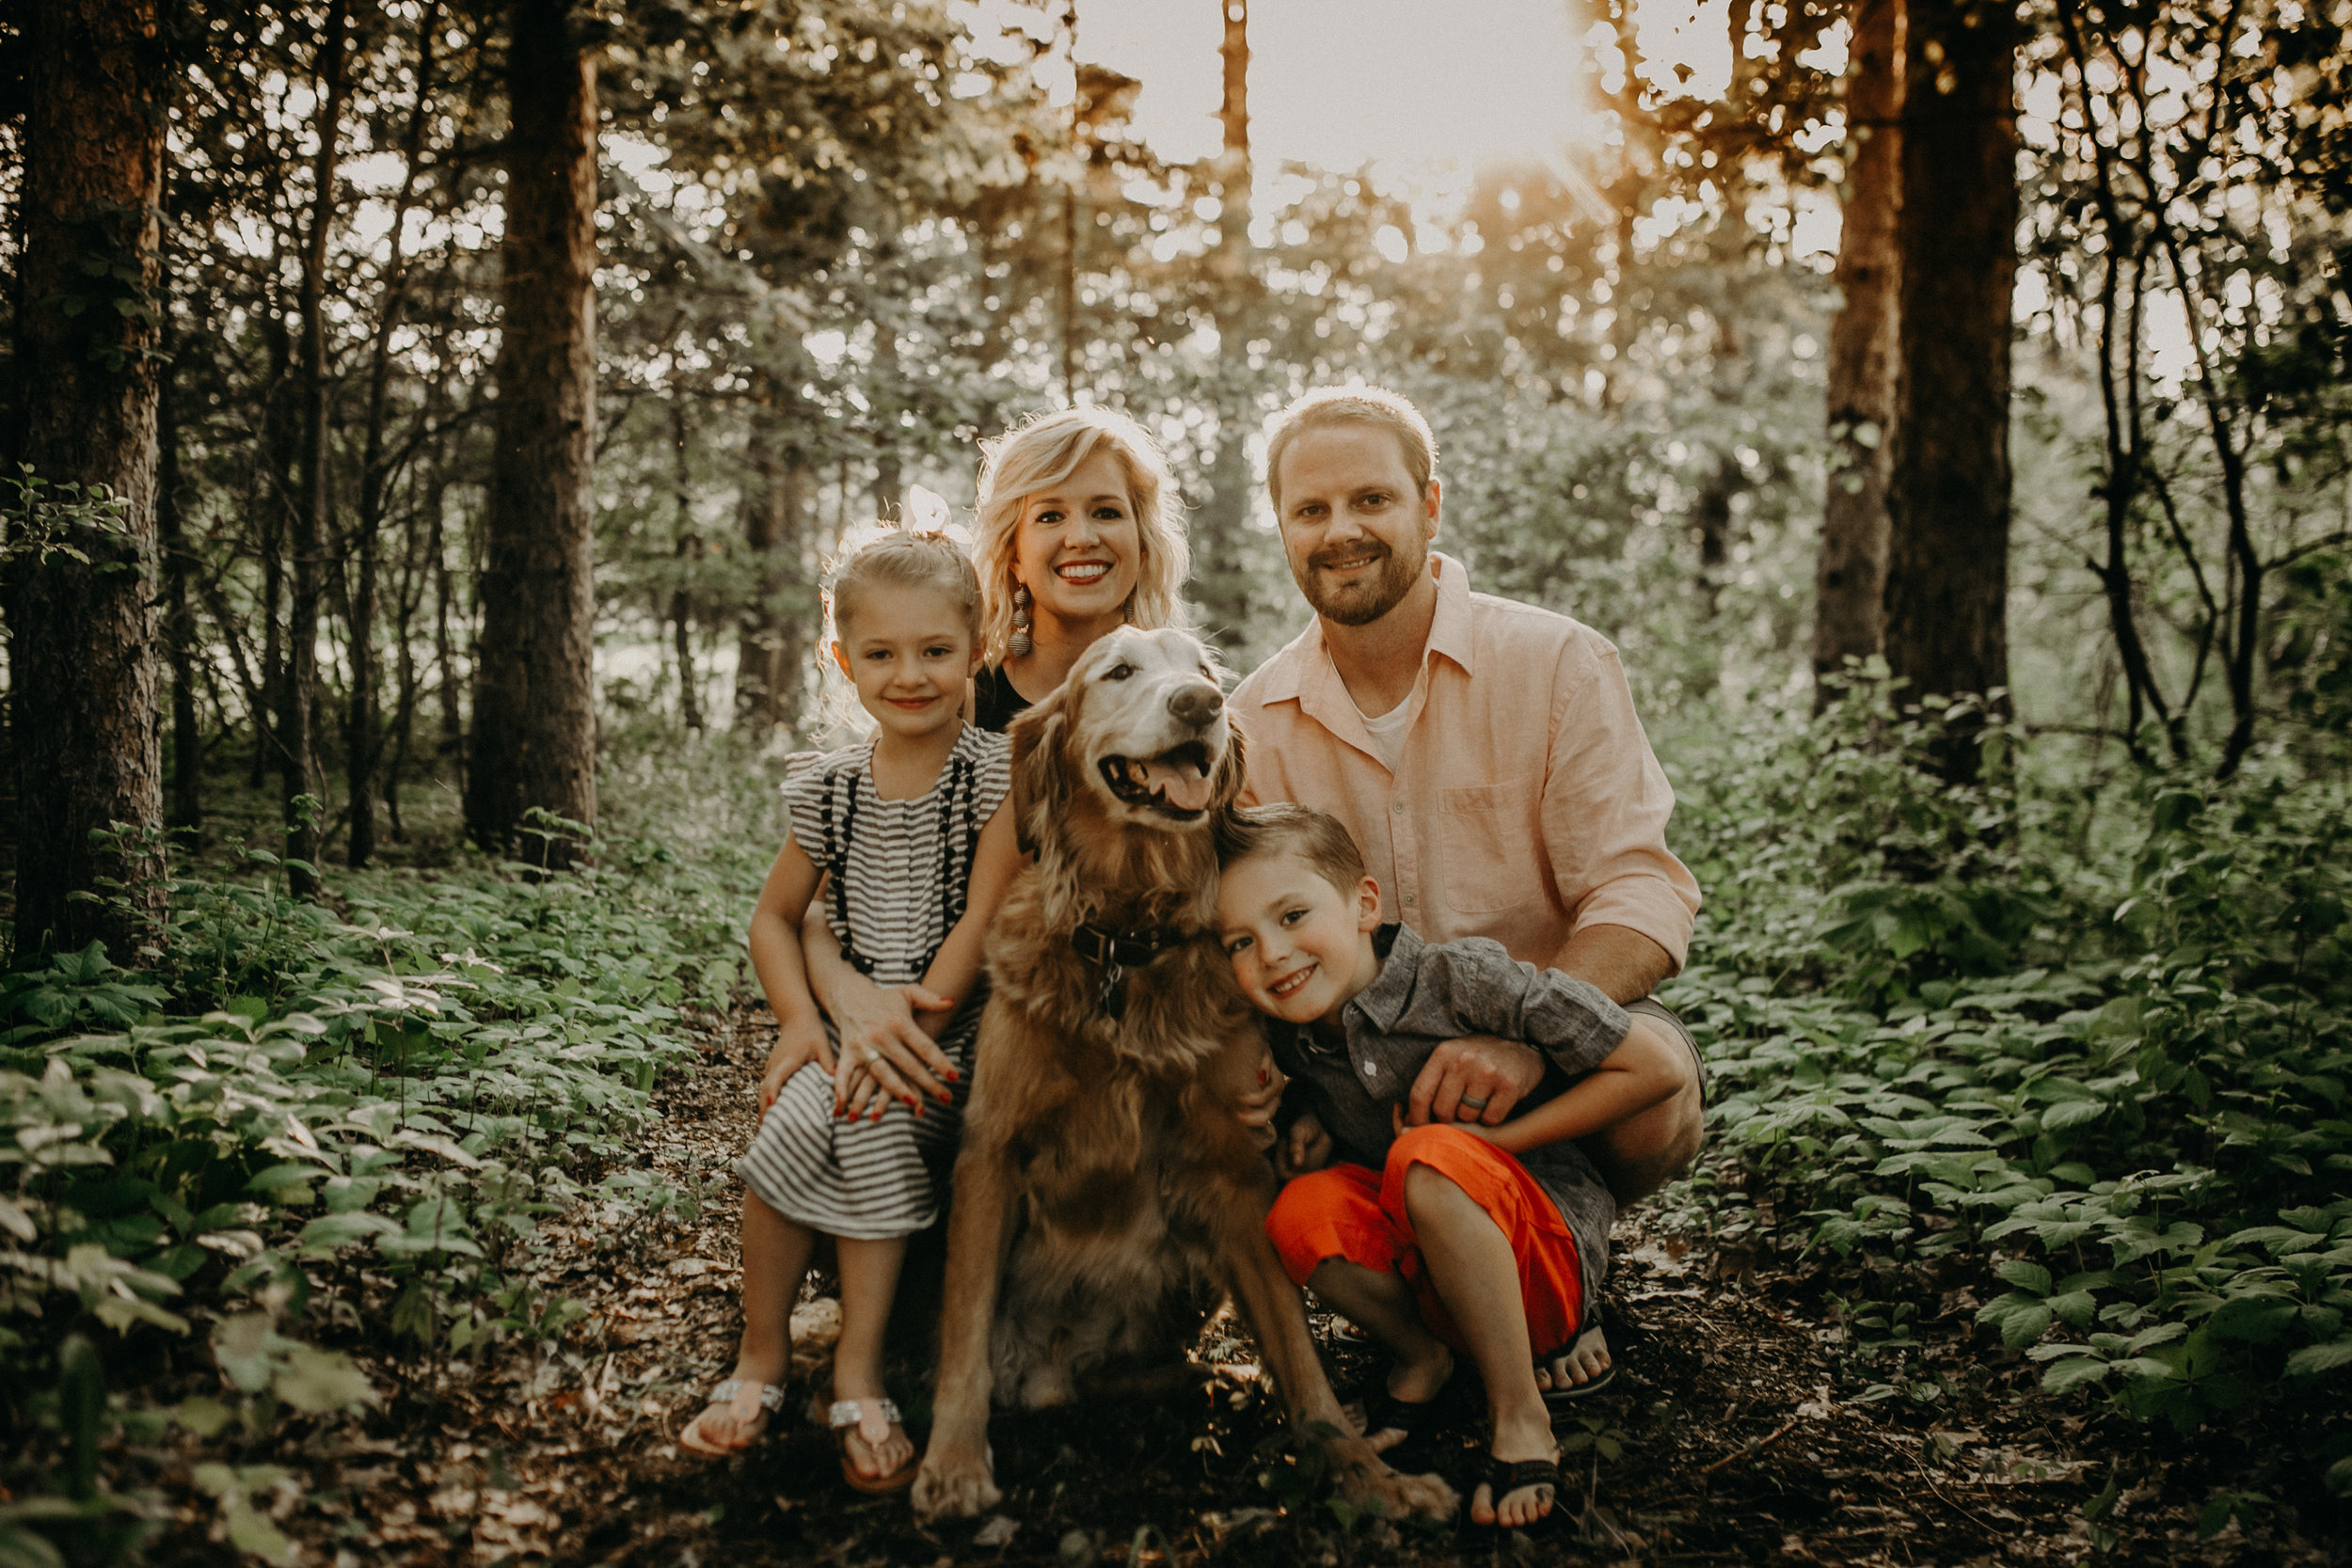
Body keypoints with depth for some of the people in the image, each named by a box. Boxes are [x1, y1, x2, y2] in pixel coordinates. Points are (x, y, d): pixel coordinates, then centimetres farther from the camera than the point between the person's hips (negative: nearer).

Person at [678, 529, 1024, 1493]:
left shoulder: (998, 776, -4)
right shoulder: (828, 788, 9)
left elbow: (982, 921, -10)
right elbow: (775, 918, 16)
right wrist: (801, 1019, -3)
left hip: (949, 1035, -3)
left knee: (879, 1122, -31)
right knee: (801, 1118, -26)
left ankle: (857, 1372, -17)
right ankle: (763, 1357, -7)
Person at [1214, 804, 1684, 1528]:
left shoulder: (1460, 978, -19)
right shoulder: (1294, 1038, -3)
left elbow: (1655, 1067, -18)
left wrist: (1495, 1139, -17)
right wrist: (1312, 1120, -1)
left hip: (1545, 1262, -5)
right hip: (1421, 1275, 5)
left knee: (1430, 1158, -34)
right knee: (1300, 1211, -24)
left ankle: (1520, 1417, -20)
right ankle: (1422, 1357, 3)